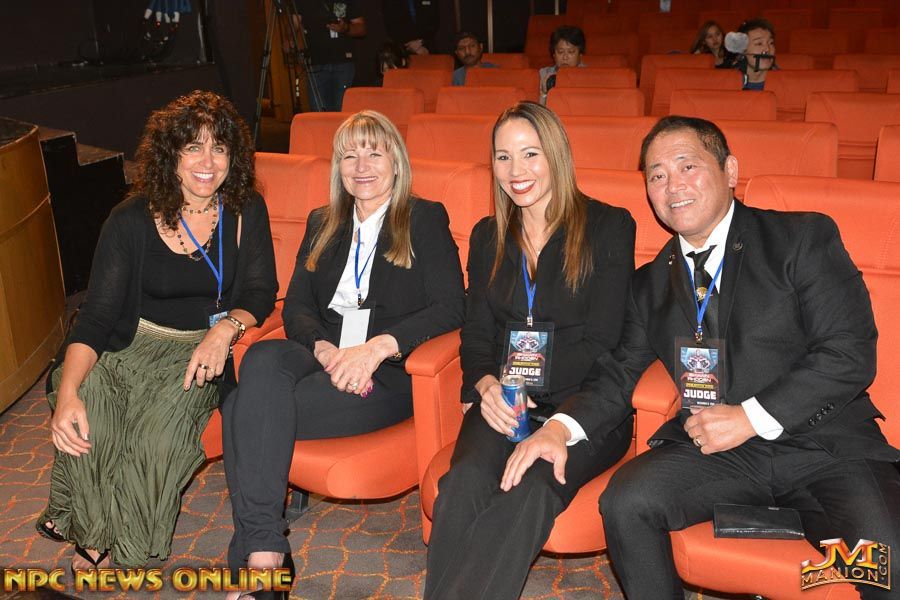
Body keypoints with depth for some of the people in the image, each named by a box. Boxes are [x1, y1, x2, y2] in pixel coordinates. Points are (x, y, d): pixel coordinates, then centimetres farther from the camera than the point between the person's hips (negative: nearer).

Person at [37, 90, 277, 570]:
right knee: (83, 427, -31)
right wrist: (68, 391, -27)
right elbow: (96, 315, -9)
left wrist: (227, 328, -23)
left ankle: (126, 561, -5)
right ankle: (93, 540, -2)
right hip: (128, 347, 0)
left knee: (159, 434, -30)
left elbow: (261, 293, 2)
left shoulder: (246, 212, 1)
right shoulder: (132, 220, -4)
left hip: (199, 351, 0)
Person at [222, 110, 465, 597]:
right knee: (263, 359, -33)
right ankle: (264, 551, -33)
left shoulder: (425, 219, 7)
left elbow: (450, 307, -6)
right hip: (323, 358, 4)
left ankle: (251, 552, -19)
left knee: (244, 411, -27)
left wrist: (378, 347, -19)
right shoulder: (322, 224, 21)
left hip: (390, 373, -4)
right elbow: (296, 306, 11)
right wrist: (325, 349, -11)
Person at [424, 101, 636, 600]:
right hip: (503, 402, 3)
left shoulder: (608, 227, 2)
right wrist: (486, 385, -10)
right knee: (465, 481, -29)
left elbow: (602, 347, -4)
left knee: (532, 488, -33)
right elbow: (476, 334, 13)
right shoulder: (488, 236, 16)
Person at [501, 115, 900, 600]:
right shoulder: (650, 284, 14)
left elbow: (851, 352, -7)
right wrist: (560, 429, -11)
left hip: (829, 444, -3)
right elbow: (617, 373, 9)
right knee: (625, 502, -22)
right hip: (712, 448, 3)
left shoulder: (804, 238, 1)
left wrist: (752, 417, -14)